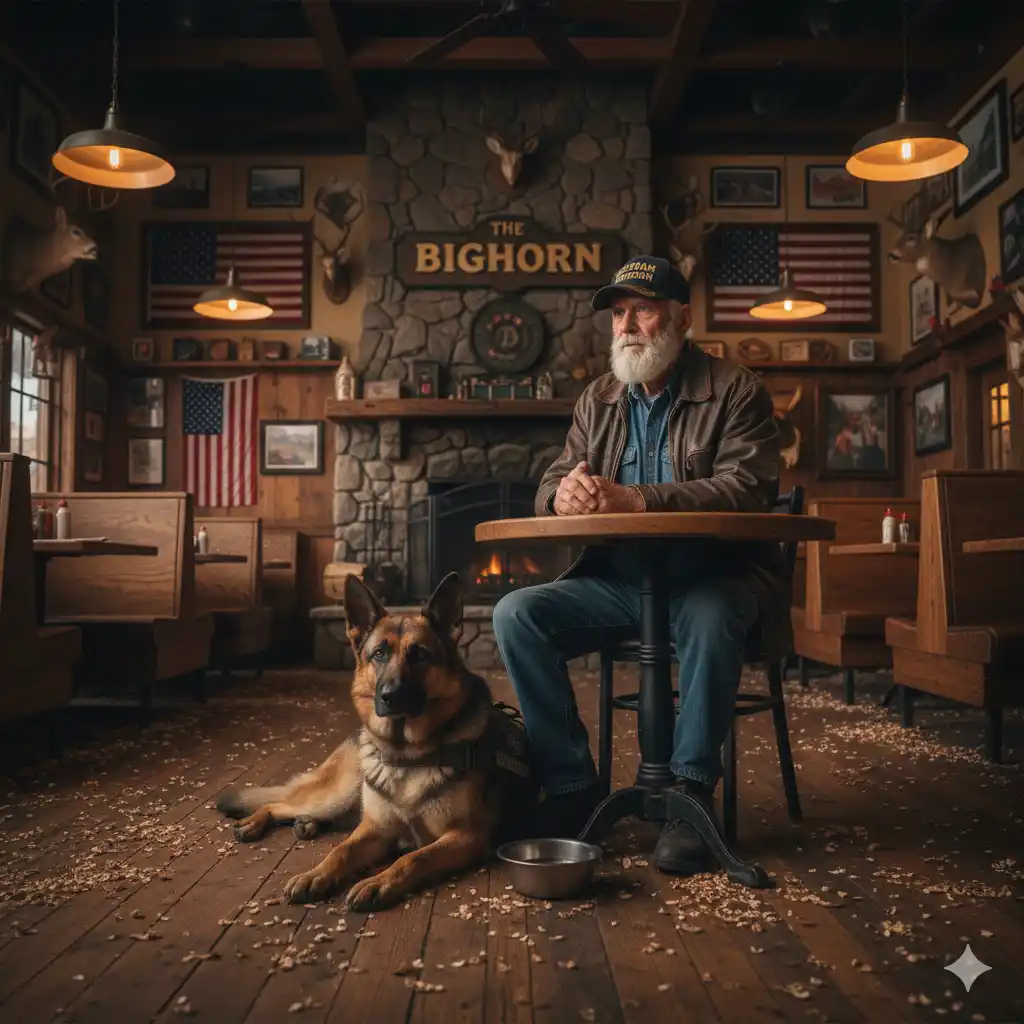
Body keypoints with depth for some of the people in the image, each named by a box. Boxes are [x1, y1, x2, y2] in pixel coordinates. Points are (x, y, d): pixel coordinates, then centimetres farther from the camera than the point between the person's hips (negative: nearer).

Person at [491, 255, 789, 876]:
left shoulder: (736, 390, -1)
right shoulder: (598, 400, 14)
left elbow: (748, 487, -16)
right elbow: (552, 487, 10)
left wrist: (637, 499, -28)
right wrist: (565, 494, -18)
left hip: (713, 576, -4)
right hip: (616, 581, 5)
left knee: (713, 618, -38)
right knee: (516, 614, -17)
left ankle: (692, 789, -18)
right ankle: (572, 784, -9)